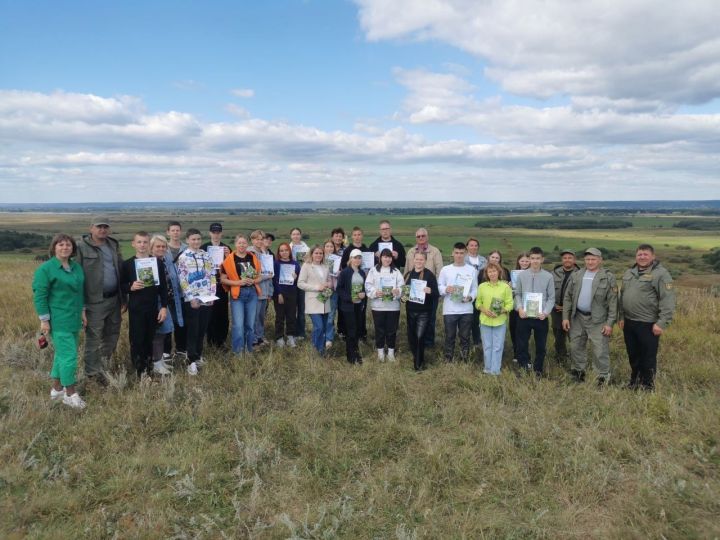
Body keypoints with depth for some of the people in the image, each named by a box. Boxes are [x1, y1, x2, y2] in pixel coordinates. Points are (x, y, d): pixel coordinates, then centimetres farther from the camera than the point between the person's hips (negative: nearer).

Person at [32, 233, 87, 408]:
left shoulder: (77, 267, 9)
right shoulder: (45, 269, -11)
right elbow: (39, 296, -11)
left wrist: (82, 311, 17)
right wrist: (44, 320, -13)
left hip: (73, 318, 7)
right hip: (58, 320, -7)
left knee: (62, 353, 16)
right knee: (69, 356, -8)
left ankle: (56, 389, 28)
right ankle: (70, 394, 4)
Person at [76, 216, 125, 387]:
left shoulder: (114, 245, 11)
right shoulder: (82, 247, -8)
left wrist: (123, 298, 14)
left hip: (114, 299, 6)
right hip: (95, 301, -6)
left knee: (112, 335, 15)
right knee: (94, 338, 0)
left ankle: (103, 368, 31)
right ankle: (92, 373, 14)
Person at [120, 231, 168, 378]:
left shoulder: (158, 262, 3)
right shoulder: (127, 264, 0)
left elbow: (163, 286, 4)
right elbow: (121, 286, 5)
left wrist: (164, 307, 0)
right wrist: (131, 287, -17)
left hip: (153, 307, 1)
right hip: (135, 308, -1)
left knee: (149, 339, 9)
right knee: (136, 340, 0)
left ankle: (149, 369, 21)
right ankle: (139, 372, 12)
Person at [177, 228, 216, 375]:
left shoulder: (206, 256, 9)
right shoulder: (183, 257, -5)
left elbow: (212, 276, 10)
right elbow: (182, 280, -9)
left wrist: (212, 294, 1)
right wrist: (192, 298, -14)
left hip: (207, 299, 4)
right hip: (191, 300, -4)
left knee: (202, 329, 11)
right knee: (192, 330, -1)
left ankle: (198, 355, 26)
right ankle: (192, 361, 5)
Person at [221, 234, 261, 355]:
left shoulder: (253, 258, 6)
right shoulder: (229, 260, -5)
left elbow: (259, 277, 13)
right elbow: (223, 279, -4)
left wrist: (253, 281, -8)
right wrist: (238, 282, -16)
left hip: (252, 293, 4)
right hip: (237, 294, -4)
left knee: (250, 324, 10)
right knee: (238, 325, -8)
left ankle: (249, 350, 22)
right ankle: (238, 352, 3)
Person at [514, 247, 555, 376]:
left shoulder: (548, 276, -3)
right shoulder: (522, 275, 0)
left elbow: (551, 298, -2)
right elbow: (517, 294, 5)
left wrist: (546, 312, -14)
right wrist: (519, 308, -10)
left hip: (541, 317, 0)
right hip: (524, 316, 0)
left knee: (541, 346, 11)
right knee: (522, 344, 6)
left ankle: (538, 370, 28)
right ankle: (524, 368, 21)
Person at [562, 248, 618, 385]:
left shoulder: (608, 277, -6)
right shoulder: (576, 275, 5)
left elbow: (613, 302, -7)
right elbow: (567, 297, 8)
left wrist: (610, 323, -12)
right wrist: (565, 317, 2)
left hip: (598, 320, -4)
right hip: (577, 317, 4)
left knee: (601, 351, -1)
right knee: (576, 347, 14)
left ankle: (603, 377, 14)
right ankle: (578, 371, 31)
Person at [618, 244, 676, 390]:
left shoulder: (661, 274, -10)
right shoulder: (629, 273, 12)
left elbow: (668, 301, -15)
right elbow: (623, 296, 19)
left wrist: (662, 323, -20)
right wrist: (621, 317, 15)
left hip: (648, 324, -6)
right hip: (629, 322, 7)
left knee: (648, 357, 4)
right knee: (633, 355, 17)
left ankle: (647, 386, 18)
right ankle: (634, 382, 32)